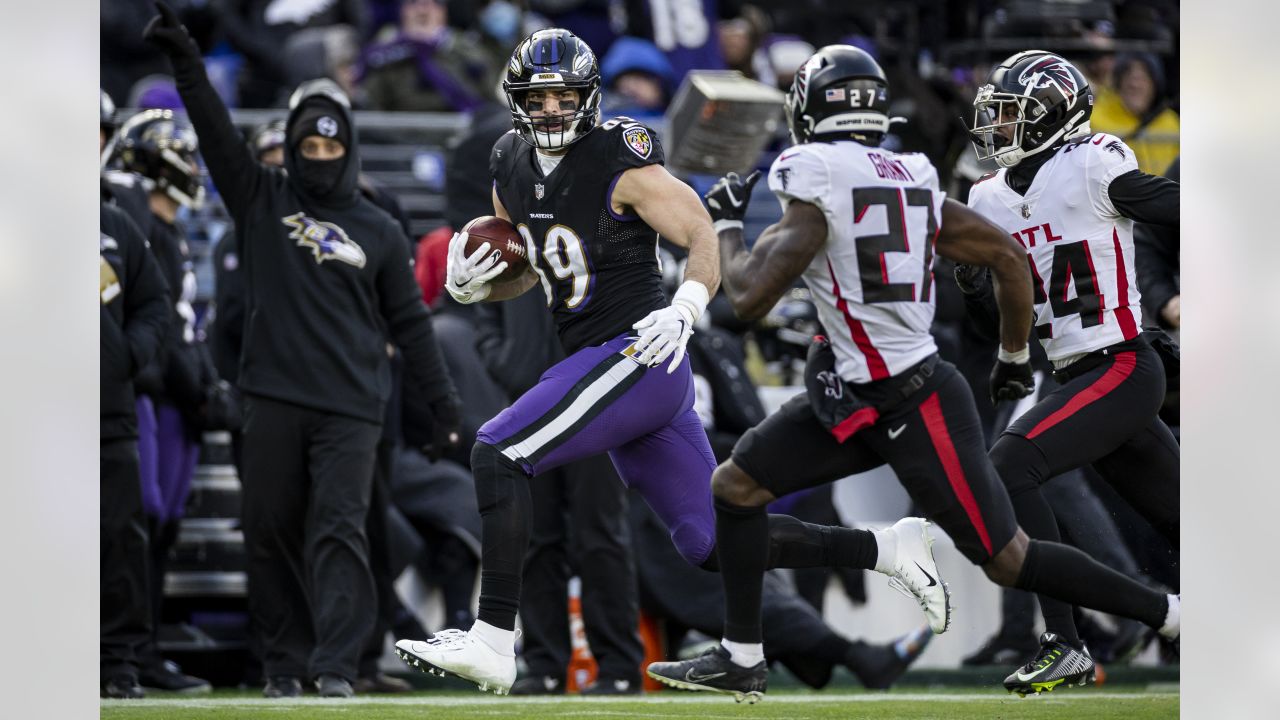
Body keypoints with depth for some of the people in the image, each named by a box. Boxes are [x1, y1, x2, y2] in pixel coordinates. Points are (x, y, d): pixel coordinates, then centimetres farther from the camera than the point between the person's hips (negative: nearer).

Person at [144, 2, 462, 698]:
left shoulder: (378, 231, 11)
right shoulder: (262, 201, 10)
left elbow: (411, 325, 13)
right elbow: (219, 136, -2)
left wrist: (443, 407, 9)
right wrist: (185, 62, -15)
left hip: (351, 409, -1)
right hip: (274, 400, 1)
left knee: (339, 531, -11)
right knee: (271, 531, 2)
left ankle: (335, 666, -17)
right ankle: (283, 663, 11)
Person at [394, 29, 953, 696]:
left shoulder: (621, 160, -11)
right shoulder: (512, 170, 12)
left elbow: (706, 239, -12)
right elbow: (526, 271, 24)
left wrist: (684, 308, -29)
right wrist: (470, 284, 3)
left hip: (635, 353, -8)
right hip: (601, 363, 8)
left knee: (497, 454, -16)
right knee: (710, 544, 9)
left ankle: (492, 641, -16)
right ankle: (887, 547, 17)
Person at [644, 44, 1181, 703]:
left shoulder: (817, 185, -17)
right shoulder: (911, 179, 6)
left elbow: (750, 297, -18)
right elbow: (1008, 256, 9)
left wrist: (726, 224, 0)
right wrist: (1013, 358, 22)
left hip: (915, 409, -9)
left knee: (1009, 560, -1)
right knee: (735, 487, 9)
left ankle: (1177, 618, 8)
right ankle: (741, 661, 15)